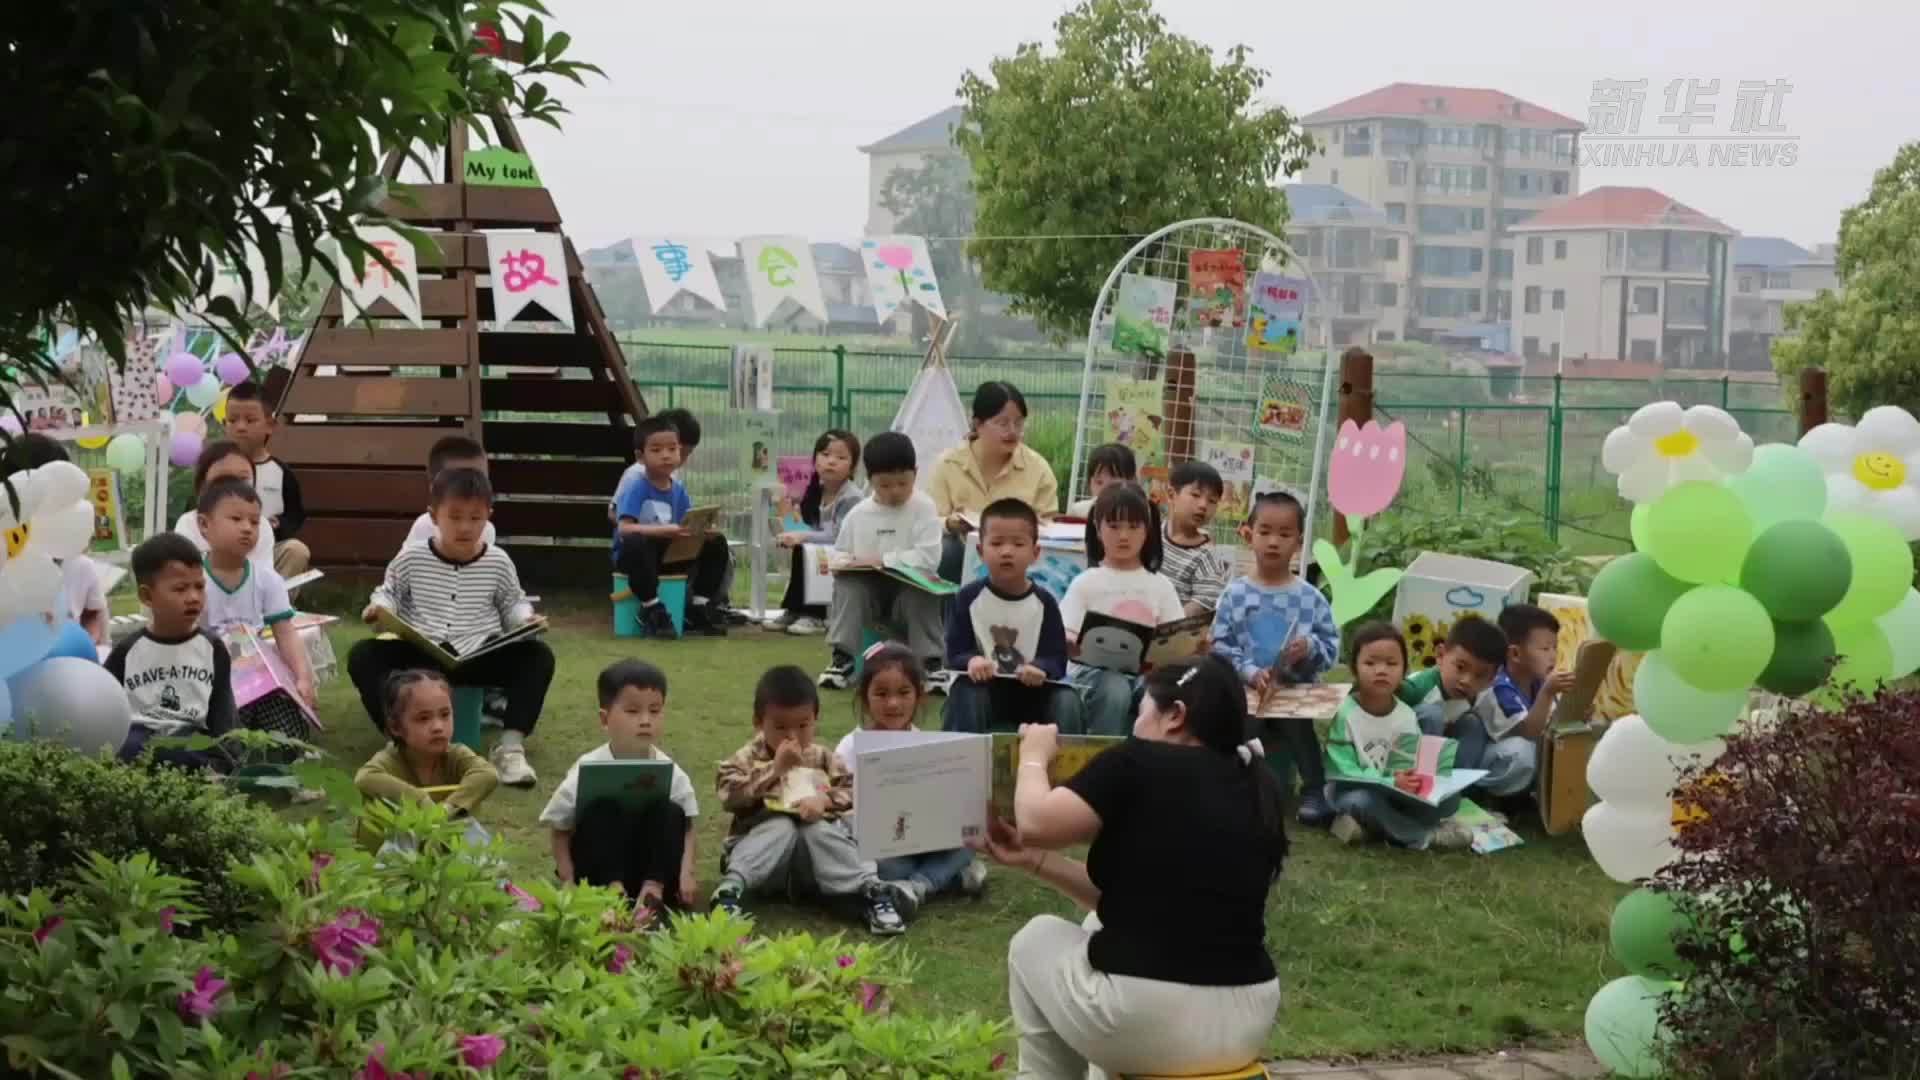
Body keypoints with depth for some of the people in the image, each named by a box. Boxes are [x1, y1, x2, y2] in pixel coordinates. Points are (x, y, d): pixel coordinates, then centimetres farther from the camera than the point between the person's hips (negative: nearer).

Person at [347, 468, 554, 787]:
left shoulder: (498, 563, 4)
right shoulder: (411, 558, 2)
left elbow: (512, 604, 15)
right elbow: (389, 592, 13)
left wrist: (526, 619, -8)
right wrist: (380, 607, -10)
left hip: (478, 657, 0)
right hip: (420, 654, 0)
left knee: (538, 656, -23)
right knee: (363, 656, -25)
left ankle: (511, 745, -27)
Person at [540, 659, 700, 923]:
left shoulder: (671, 773, -8)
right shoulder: (587, 771, -14)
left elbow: (685, 828, -1)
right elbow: (560, 831, -5)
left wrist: (686, 875, -18)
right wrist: (569, 883, -15)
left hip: (650, 865, 2)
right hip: (598, 869, -1)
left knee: (671, 815, -20)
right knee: (599, 812, -26)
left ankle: (652, 891, -22)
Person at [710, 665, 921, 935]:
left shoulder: (823, 758, 10)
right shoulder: (747, 759, 3)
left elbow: (853, 791, -1)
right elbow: (729, 795, -15)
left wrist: (825, 799, -20)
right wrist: (775, 769, -17)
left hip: (814, 866, 1)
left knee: (818, 830, -30)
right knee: (781, 828, -31)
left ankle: (872, 891, -42)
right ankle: (732, 887, -47)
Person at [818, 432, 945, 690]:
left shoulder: (923, 508, -9)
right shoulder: (858, 514, 2)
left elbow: (929, 558, -20)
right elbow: (840, 554, 11)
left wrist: (882, 560, -20)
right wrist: (841, 563, -15)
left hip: (909, 589, -3)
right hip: (868, 592, 3)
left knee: (921, 593, -33)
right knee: (846, 584, -25)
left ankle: (932, 662, -20)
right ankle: (842, 659, -17)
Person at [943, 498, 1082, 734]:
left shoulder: (1044, 602, -1)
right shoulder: (968, 598, -3)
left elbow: (1056, 658, -6)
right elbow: (955, 653, -8)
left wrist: (1039, 670, -31)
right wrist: (972, 661, -33)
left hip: (1031, 690, 1)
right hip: (982, 686, -1)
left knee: (1067, 701, -25)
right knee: (965, 695, -33)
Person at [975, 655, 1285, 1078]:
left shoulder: (1140, 763, -9)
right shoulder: (1255, 789, 11)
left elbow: (1037, 823, -11)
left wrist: (1034, 755, 10)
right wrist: (1034, 860, 21)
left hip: (1145, 1024, -7)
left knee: (1037, 940, 23)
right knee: (1102, 928, 33)